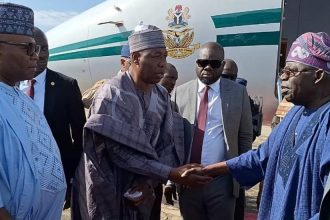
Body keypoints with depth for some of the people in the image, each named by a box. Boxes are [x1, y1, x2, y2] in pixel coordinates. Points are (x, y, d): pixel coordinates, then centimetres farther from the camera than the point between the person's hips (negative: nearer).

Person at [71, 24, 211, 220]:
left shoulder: (162, 96, 0)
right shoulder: (113, 94, -20)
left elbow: (168, 145, -1)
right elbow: (119, 151, -25)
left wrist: (149, 181, -17)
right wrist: (172, 173, -26)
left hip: (140, 189, 6)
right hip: (107, 192, -5)